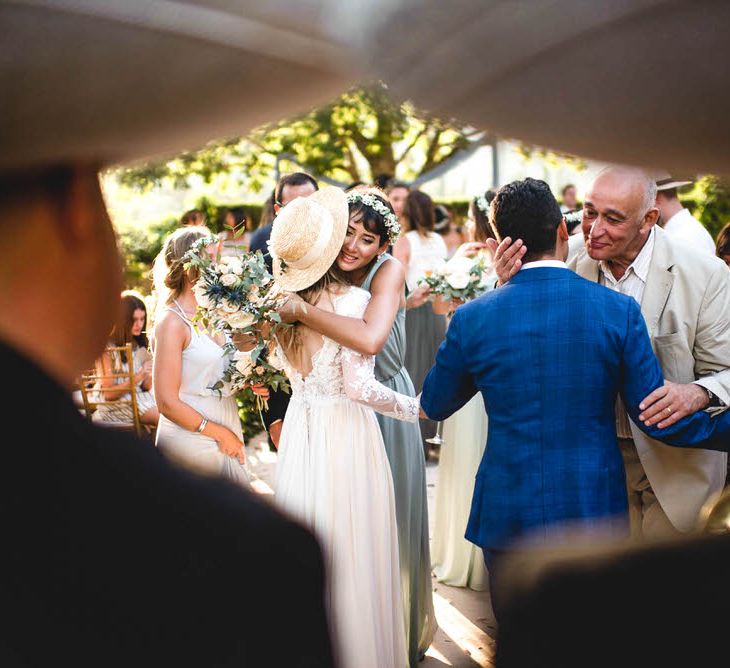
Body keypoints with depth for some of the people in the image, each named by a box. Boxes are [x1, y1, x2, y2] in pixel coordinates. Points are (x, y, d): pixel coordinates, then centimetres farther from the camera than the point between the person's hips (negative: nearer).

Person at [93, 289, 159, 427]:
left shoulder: (140, 346, 11)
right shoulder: (106, 349, -9)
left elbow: (147, 387, 12)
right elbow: (108, 394, -10)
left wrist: (148, 375, -11)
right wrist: (136, 378, -23)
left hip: (142, 399, 6)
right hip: (116, 407, -6)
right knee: (161, 417, -29)